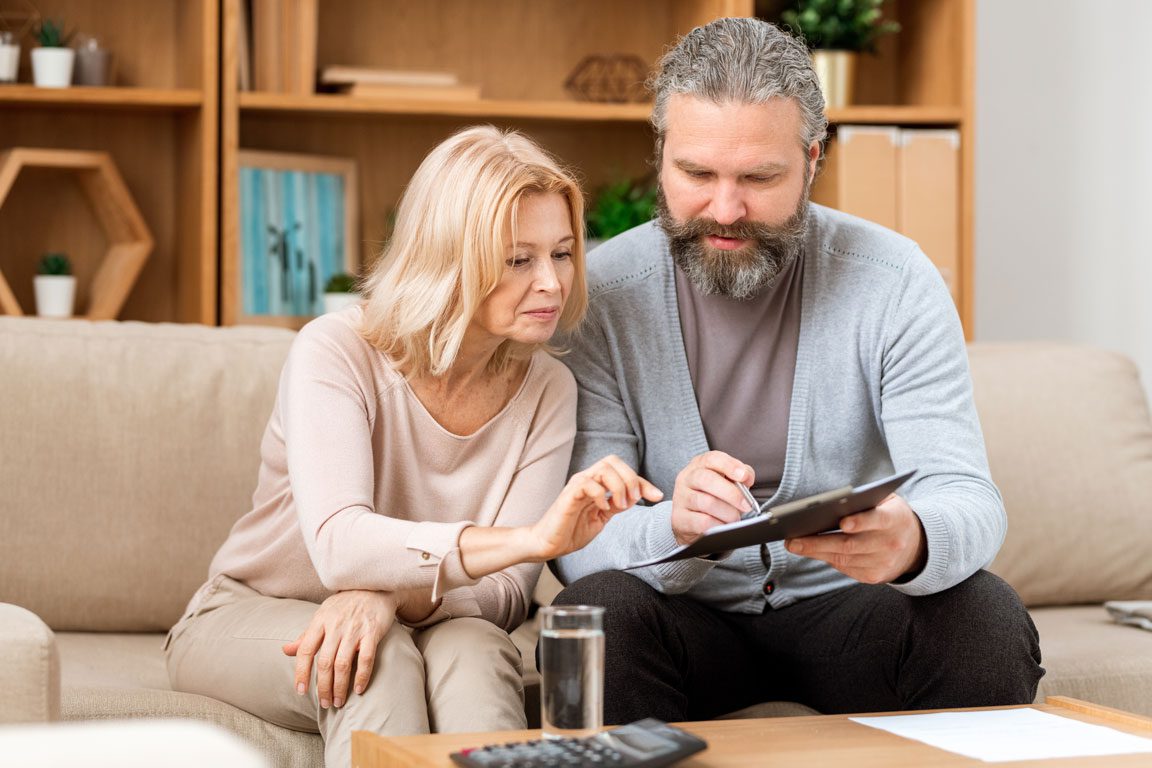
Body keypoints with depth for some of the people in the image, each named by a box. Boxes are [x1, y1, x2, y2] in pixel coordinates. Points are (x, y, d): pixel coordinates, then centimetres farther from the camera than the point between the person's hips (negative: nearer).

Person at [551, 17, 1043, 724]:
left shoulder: (893, 281, -7)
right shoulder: (603, 294, -9)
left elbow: (969, 501, -13)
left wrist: (912, 541, -39)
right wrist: (674, 528, -39)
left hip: (842, 608, 1)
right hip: (689, 617, -1)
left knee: (987, 615, -27)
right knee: (600, 608, -32)